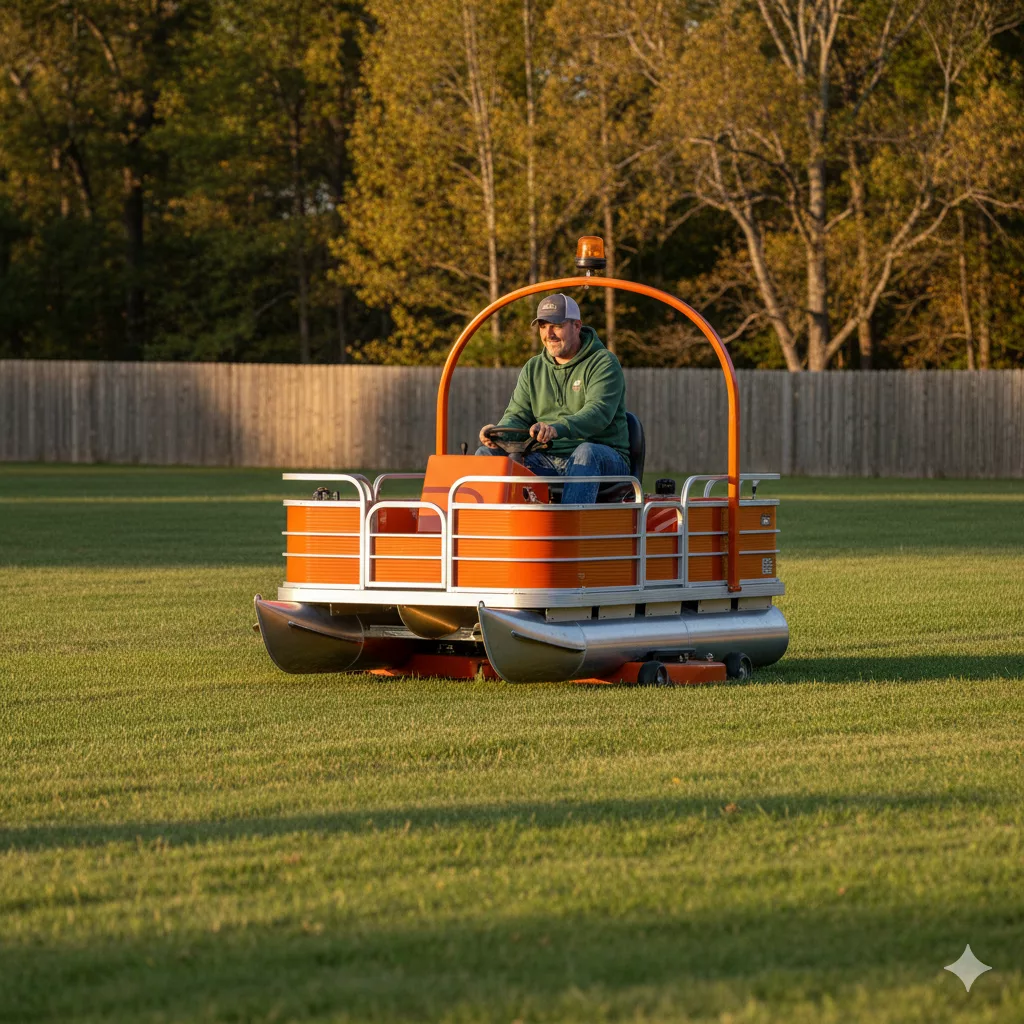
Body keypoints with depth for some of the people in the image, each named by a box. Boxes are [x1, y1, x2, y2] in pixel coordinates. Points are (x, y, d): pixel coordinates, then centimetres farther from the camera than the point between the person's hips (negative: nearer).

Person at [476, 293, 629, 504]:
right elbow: (518, 415, 8)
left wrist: (557, 429, -40)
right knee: (487, 454, -12)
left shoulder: (603, 363, -4)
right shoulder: (532, 369, 16)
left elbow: (599, 413, -21)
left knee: (586, 453, -40)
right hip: (547, 461, 5)